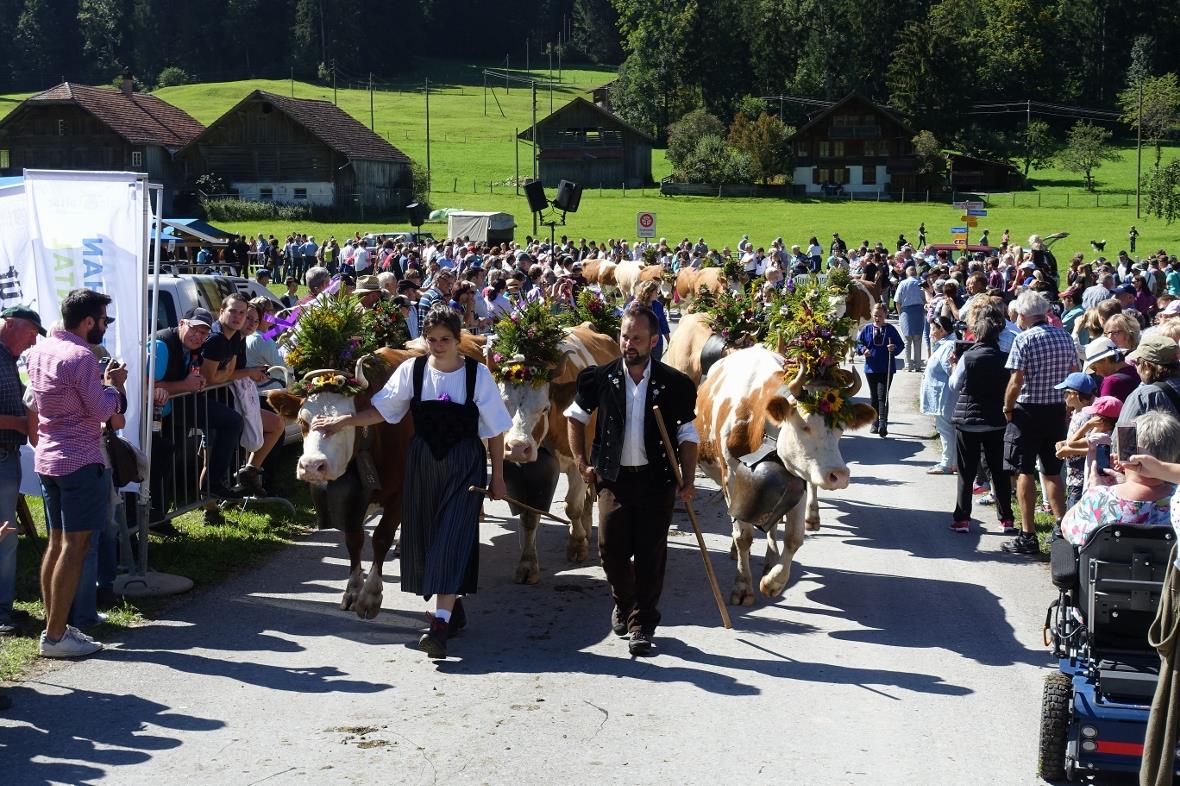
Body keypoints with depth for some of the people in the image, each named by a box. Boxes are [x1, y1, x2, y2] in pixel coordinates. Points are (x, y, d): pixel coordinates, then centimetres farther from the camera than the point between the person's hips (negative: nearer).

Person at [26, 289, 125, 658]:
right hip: (81, 461, -9)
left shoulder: (39, 351, 9)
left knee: (56, 543, 14)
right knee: (74, 548, -5)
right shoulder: (80, 357, -19)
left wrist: (101, 381, 12)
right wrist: (114, 385, 0)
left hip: (48, 458, 9)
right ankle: (55, 636, -4)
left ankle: (54, 625, 19)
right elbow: (102, 410, -16)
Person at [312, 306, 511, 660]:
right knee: (424, 536, 7)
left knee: (453, 538, -12)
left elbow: (495, 430, -1)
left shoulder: (477, 374, -6)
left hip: (465, 465, -3)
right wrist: (342, 421, -8)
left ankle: (441, 624, -18)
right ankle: (452, 607, 27)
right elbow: (380, 411, 4)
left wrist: (497, 478, 0)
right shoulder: (412, 371, -1)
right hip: (423, 464, 3)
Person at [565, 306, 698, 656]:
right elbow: (575, 417, 14)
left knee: (650, 555, 0)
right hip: (613, 478, 1)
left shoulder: (674, 384, -3)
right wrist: (582, 464, 8)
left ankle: (643, 624, 12)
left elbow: (688, 436, 5)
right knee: (611, 548, 0)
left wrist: (687, 481, -3)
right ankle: (623, 602, 29)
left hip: (657, 480, -1)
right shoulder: (602, 378, 0)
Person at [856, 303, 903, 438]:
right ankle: (875, 424, 22)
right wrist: (863, 349, -11)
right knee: (874, 397, 12)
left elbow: (900, 344, 3)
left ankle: (883, 424, -20)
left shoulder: (890, 329, 0)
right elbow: (858, 343, 9)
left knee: (882, 396, -13)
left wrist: (894, 348, -18)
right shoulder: (867, 329, 5)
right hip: (871, 369, 3)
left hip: (886, 369, -3)